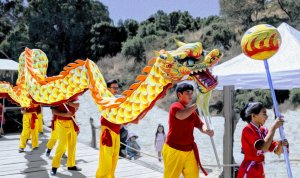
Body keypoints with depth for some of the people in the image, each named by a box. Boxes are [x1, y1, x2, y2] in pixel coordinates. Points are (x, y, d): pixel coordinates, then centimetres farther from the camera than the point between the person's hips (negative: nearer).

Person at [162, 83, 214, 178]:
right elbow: (181, 115, -32)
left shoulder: (192, 110, 11)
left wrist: (206, 130, -11)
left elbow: (200, 125, 12)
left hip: (189, 150, 7)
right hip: (174, 150, -6)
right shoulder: (175, 106, -10)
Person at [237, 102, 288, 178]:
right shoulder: (247, 130, -16)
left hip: (259, 170, 8)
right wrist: (273, 127, -22)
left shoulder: (263, 130, 8)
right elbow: (263, 147, -29)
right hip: (249, 171, -8)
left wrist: (281, 145, -13)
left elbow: (277, 151, 10)